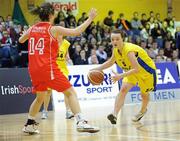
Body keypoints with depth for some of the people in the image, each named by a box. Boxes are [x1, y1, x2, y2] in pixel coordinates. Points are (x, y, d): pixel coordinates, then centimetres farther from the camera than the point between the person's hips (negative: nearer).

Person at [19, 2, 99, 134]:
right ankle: (81, 122, -18)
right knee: (71, 92, -3)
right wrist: (90, 19, -3)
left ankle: (29, 124, 30)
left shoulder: (32, 28, 10)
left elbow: (20, 40, 28)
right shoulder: (53, 29, -5)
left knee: (40, 96, 27)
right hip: (48, 68, -6)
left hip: (34, 69, 6)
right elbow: (76, 32, -11)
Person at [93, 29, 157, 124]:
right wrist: (97, 69, -5)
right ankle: (115, 115, -27)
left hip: (146, 71, -6)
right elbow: (110, 62, 7)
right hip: (132, 71, 6)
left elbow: (136, 69, -45)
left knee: (144, 94, 14)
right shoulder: (116, 50, -15)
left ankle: (143, 110, 46)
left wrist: (121, 76, -53)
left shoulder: (129, 50, -39)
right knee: (123, 89, -17)